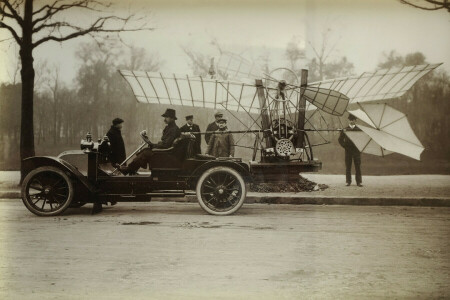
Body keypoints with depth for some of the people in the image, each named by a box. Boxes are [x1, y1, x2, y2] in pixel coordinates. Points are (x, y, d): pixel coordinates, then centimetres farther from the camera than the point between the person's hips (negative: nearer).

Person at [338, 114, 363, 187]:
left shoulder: (358, 130, 6)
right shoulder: (345, 130, 9)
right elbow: (340, 139, 12)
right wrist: (345, 146, 1)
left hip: (356, 150, -1)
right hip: (348, 150, 1)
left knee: (358, 166, -3)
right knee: (348, 166, 1)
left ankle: (359, 181, 0)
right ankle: (348, 181, 5)